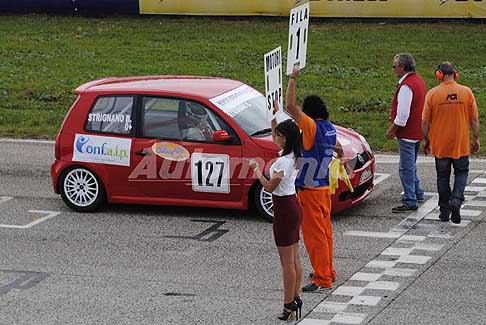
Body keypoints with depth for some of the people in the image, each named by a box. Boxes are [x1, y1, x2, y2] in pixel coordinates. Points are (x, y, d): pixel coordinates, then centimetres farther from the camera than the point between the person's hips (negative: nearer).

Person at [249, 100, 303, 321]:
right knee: (294, 259, 14)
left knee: (287, 262, -3)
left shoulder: (283, 162, -23)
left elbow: (269, 187, -19)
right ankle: (295, 299, 21)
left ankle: (289, 305, 2)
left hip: (284, 210, -10)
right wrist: (274, 115, 16)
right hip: (293, 206, 10)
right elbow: (275, 136, 23)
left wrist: (256, 170, -7)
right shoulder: (292, 156, 5)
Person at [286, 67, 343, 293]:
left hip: (309, 190, -9)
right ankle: (328, 271, 30)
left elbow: (290, 106, -30)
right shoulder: (329, 128, 4)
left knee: (314, 234, -3)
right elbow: (337, 146, 26)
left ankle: (322, 280, 1)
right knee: (324, 230, 19)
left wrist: (293, 79, -20)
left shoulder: (312, 127, -21)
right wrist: (340, 153, 49)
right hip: (324, 187, 9)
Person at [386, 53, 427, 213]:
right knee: (411, 165, 24)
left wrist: (393, 129, -11)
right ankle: (417, 193, 35)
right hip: (417, 132, 10)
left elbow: (402, 114, -24)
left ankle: (410, 202, -4)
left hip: (407, 133, -10)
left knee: (406, 168, -5)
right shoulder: (418, 80, 11)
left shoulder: (406, 86, -22)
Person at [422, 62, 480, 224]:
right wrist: (476, 139, 10)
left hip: (440, 144, 0)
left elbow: (425, 121, -5)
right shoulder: (467, 92, -6)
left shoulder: (432, 93, -9)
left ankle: (444, 210, 16)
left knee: (443, 176, 12)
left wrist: (426, 140, 9)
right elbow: (474, 119, -1)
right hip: (461, 144, 0)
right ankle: (456, 199, -7)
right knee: (461, 172, 16)